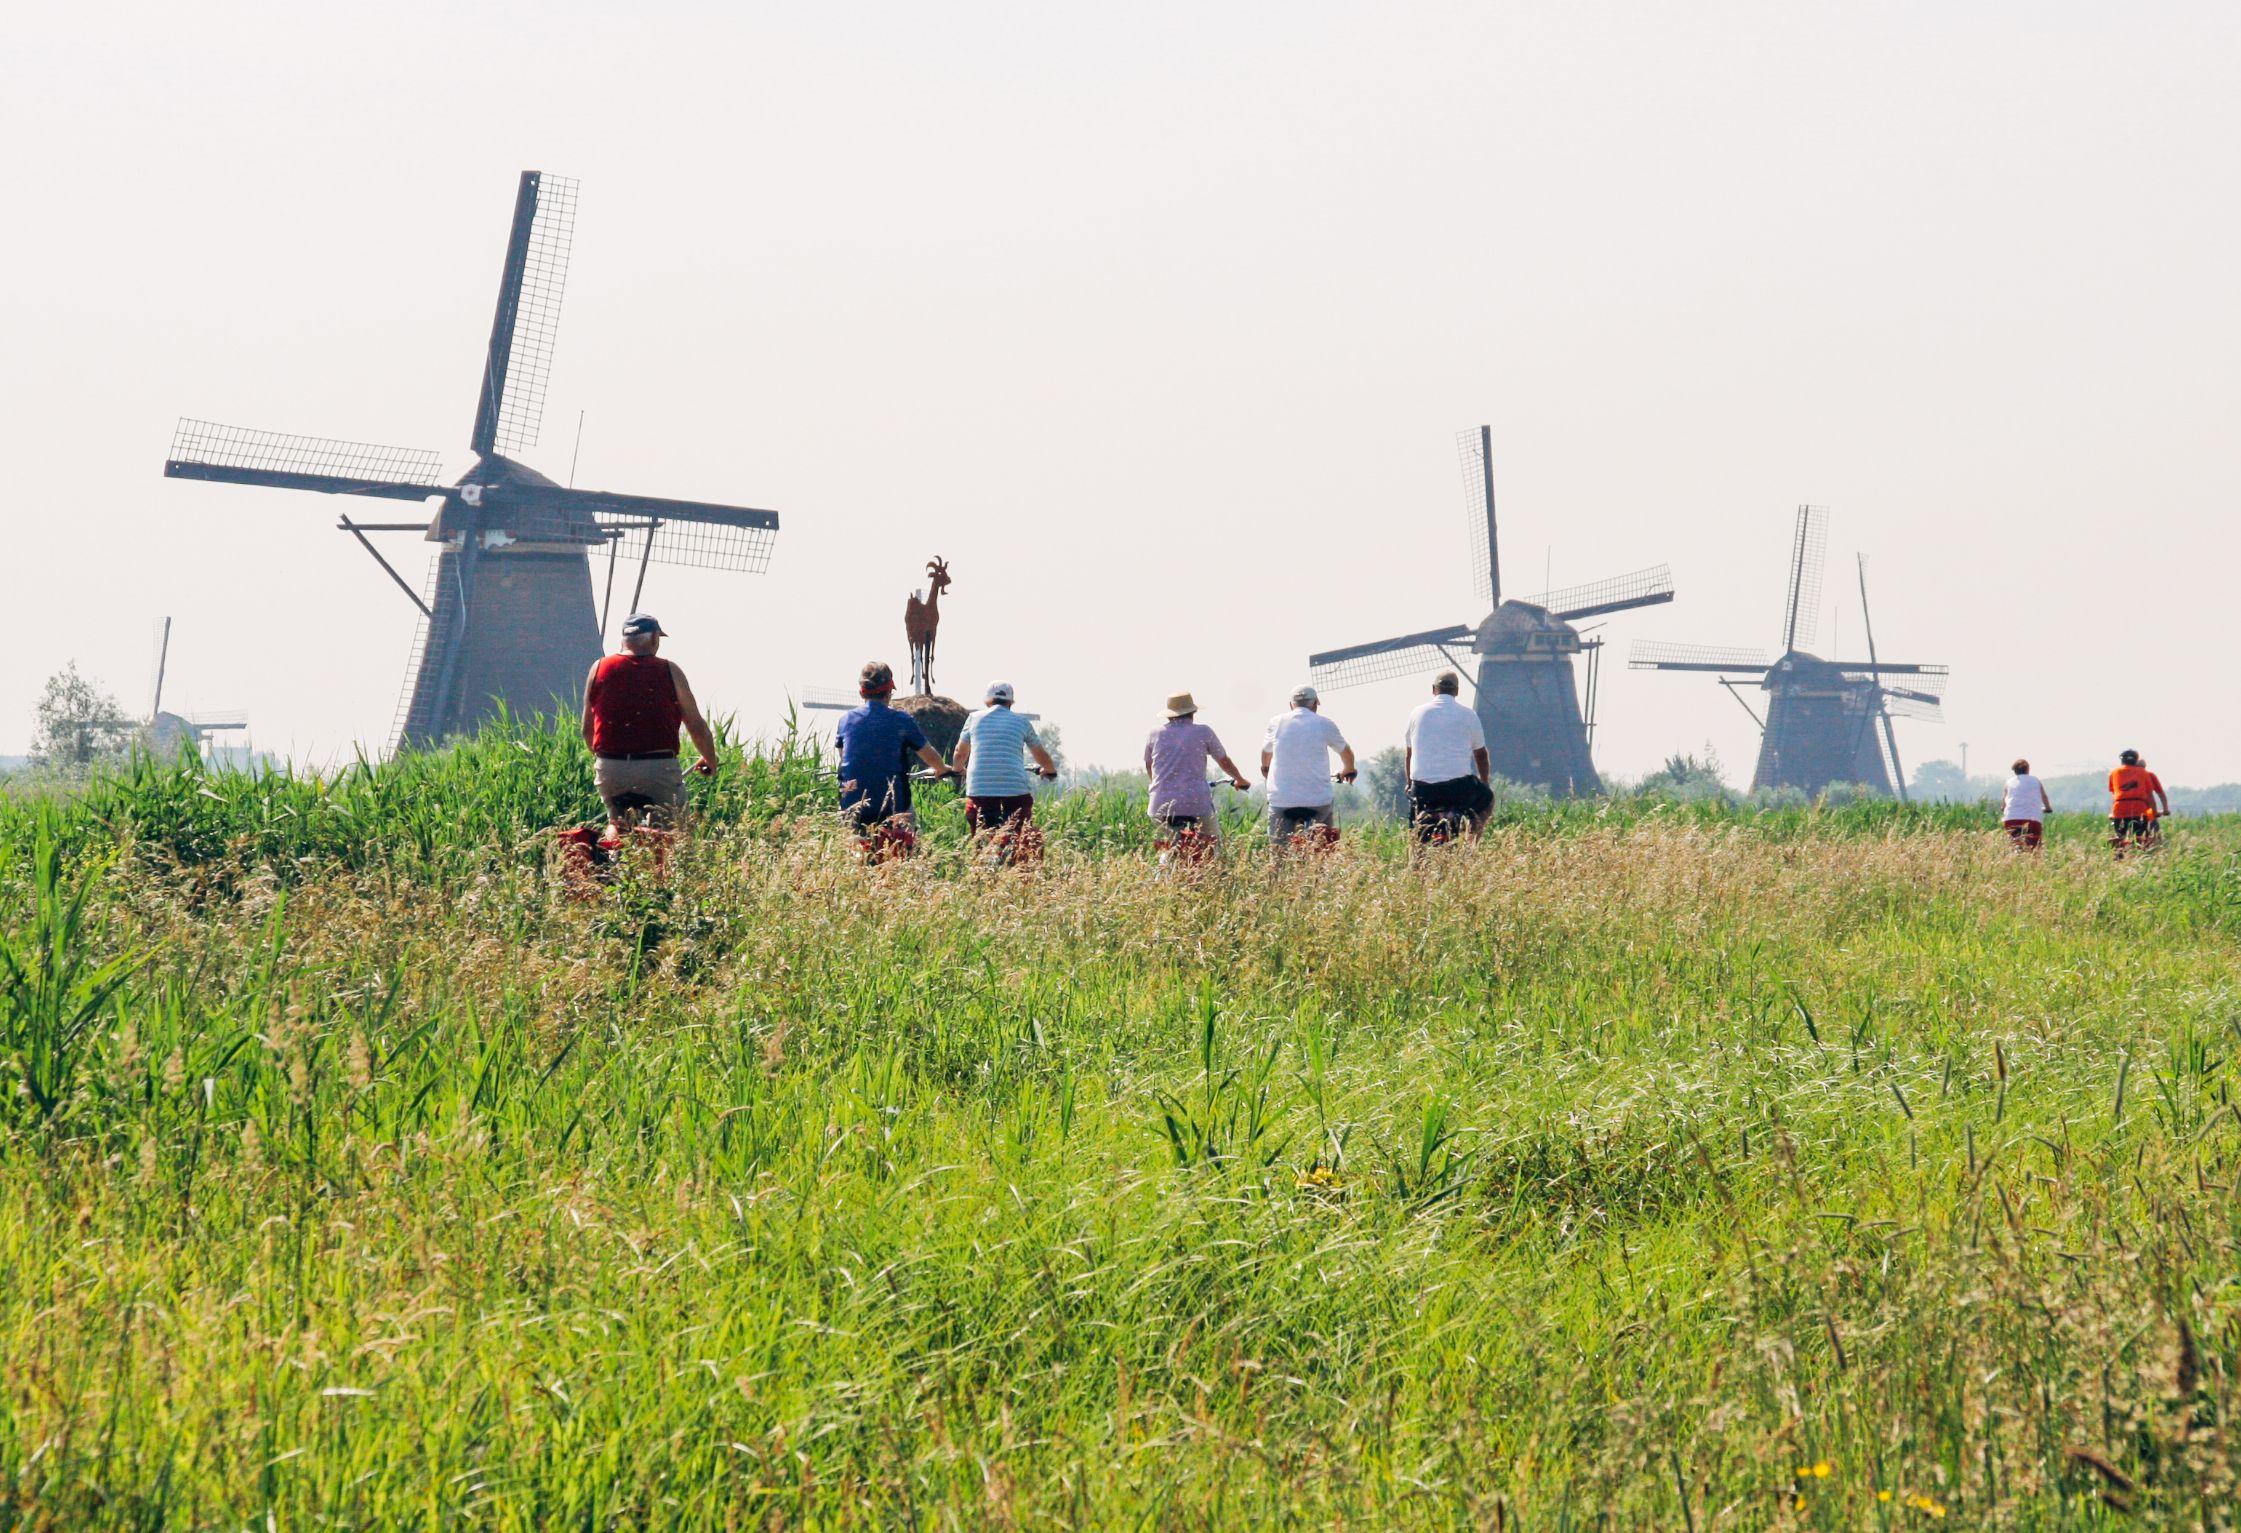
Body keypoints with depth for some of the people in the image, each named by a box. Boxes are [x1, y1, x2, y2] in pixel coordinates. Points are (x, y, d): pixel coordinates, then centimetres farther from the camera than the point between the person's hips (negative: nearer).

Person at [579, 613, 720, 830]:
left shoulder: (599, 669, 7)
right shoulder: (669, 671, 1)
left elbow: (587, 729, 14)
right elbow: (697, 727, 6)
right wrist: (710, 761, 24)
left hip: (609, 770, 2)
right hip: (658, 769, -2)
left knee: (617, 819, 23)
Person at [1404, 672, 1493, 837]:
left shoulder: (1418, 713, 8)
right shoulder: (1468, 715, 3)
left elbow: (1408, 754, 17)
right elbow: (1481, 755, 14)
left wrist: (1410, 785, 32)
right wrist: (1485, 783, 32)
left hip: (1423, 789, 3)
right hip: (1459, 785, -3)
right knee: (1486, 797, 24)